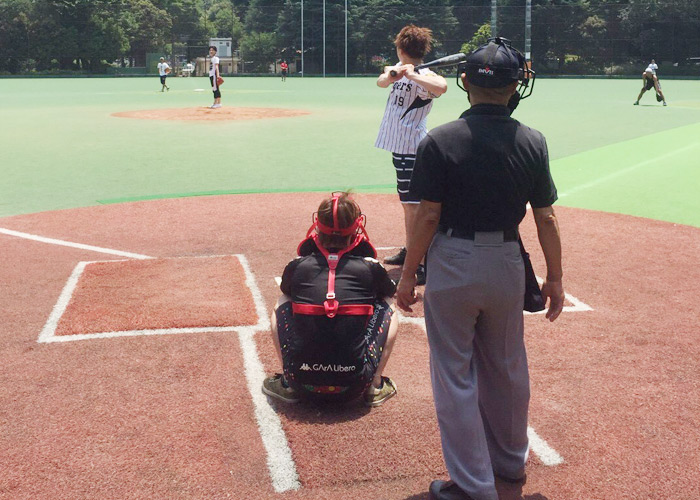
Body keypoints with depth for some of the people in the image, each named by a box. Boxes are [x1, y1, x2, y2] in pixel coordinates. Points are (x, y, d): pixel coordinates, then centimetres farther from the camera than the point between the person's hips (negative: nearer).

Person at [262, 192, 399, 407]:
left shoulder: (297, 266, 0)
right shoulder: (370, 268, -2)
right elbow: (390, 293, 21)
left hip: (303, 381, 1)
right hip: (354, 386, -1)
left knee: (282, 305, 24)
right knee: (387, 309, 19)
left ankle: (288, 385, 21)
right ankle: (375, 386, 17)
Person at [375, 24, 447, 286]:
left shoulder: (423, 75, -16)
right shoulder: (399, 69, 10)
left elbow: (441, 87, -37)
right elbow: (381, 82, -6)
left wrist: (412, 75, -45)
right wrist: (391, 75, -26)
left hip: (411, 149, -10)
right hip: (400, 146, 10)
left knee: (413, 205, -13)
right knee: (406, 202, 20)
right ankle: (410, 252, 34)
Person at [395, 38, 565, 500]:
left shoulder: (440, 141, -11)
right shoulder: (532, 142, -2)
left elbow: (428, 217, -11)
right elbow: (546, 218, 1)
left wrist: (408, 275, -2)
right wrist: (555, 279, 10)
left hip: (452, 264, -3)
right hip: (507, 262, 4)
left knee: (456, 375, 7)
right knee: (507, 369, 20)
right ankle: (510, 462, 38)